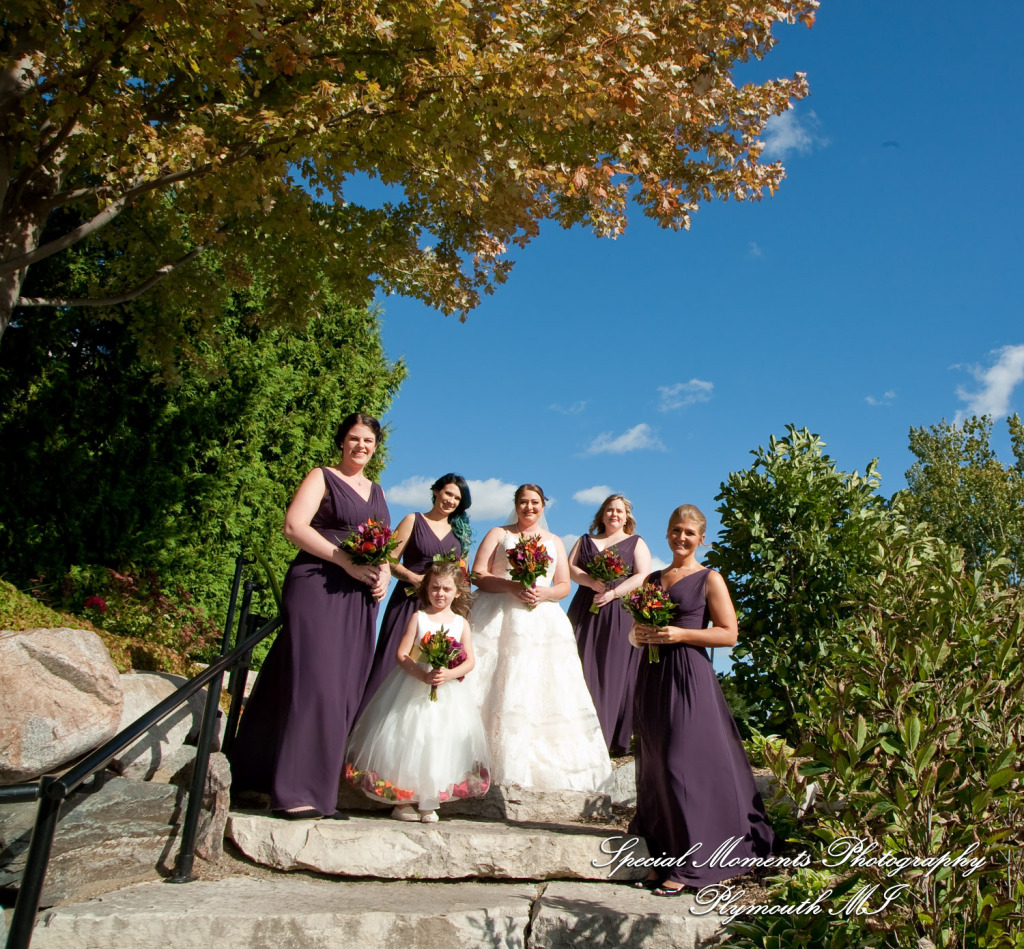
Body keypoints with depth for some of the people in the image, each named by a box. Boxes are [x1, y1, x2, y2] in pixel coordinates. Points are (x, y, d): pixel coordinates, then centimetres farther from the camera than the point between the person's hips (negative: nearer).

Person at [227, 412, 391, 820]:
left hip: (359, 600, 7)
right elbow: (294, 526, -11)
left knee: (344, 690, 5)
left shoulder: (376, 492, 22)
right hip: (317, 588, -6)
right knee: (314, 682, -12)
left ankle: (319, 787, 13)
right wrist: (349, 563, -17)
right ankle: (297, 791, -8)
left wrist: (383, 574, 1)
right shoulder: (322, 477, 3)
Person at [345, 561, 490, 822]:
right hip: (413, 690, -1)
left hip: (448, 693, 2)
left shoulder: (461, 622, 5)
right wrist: (423, 675, -23)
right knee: (408, 742, -2)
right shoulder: (418, 617, 0)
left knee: (440, 746, 0)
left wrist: (449, 674, -19)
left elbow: (470, 661, 0)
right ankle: (402, 802, 11)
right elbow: (401, 654, -7)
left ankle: (429, 803, 12)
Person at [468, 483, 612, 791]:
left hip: (541, 622, 2)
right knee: (495, 686, -11)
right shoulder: (498, 534, 12)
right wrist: (512, 587, -14)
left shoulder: (554, 542, 19)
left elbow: (564, 586, 13)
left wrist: (543, 593, -8)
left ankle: (541, 766, -1)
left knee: (543, 690, -6)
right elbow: (478, 575, 1)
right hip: (498, 617, -2)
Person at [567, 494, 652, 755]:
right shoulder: (586, 541, 20)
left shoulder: (636, 543, 12)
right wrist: (591, 581, -12)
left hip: (620, 613, -2)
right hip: (586, 613, 2)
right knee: (585, 672, -4)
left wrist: (613, 593, -14)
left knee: (615, 674, -6)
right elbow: (570, 568, 7)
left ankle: (616, 740, -3)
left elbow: (642, 576, -2)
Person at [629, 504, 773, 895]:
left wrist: (680, 634, -15)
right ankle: (662, 858, 15)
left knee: (683, 765, -7)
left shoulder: (709, 580, 0)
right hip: (652, 677, 6)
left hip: (689, 678, -6)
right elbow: (636, 631, 21)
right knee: (654, 767, 6)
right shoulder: (653, 579, 16)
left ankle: (687, 866, 2)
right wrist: (640, 635, -2)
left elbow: (729, 633, -6)